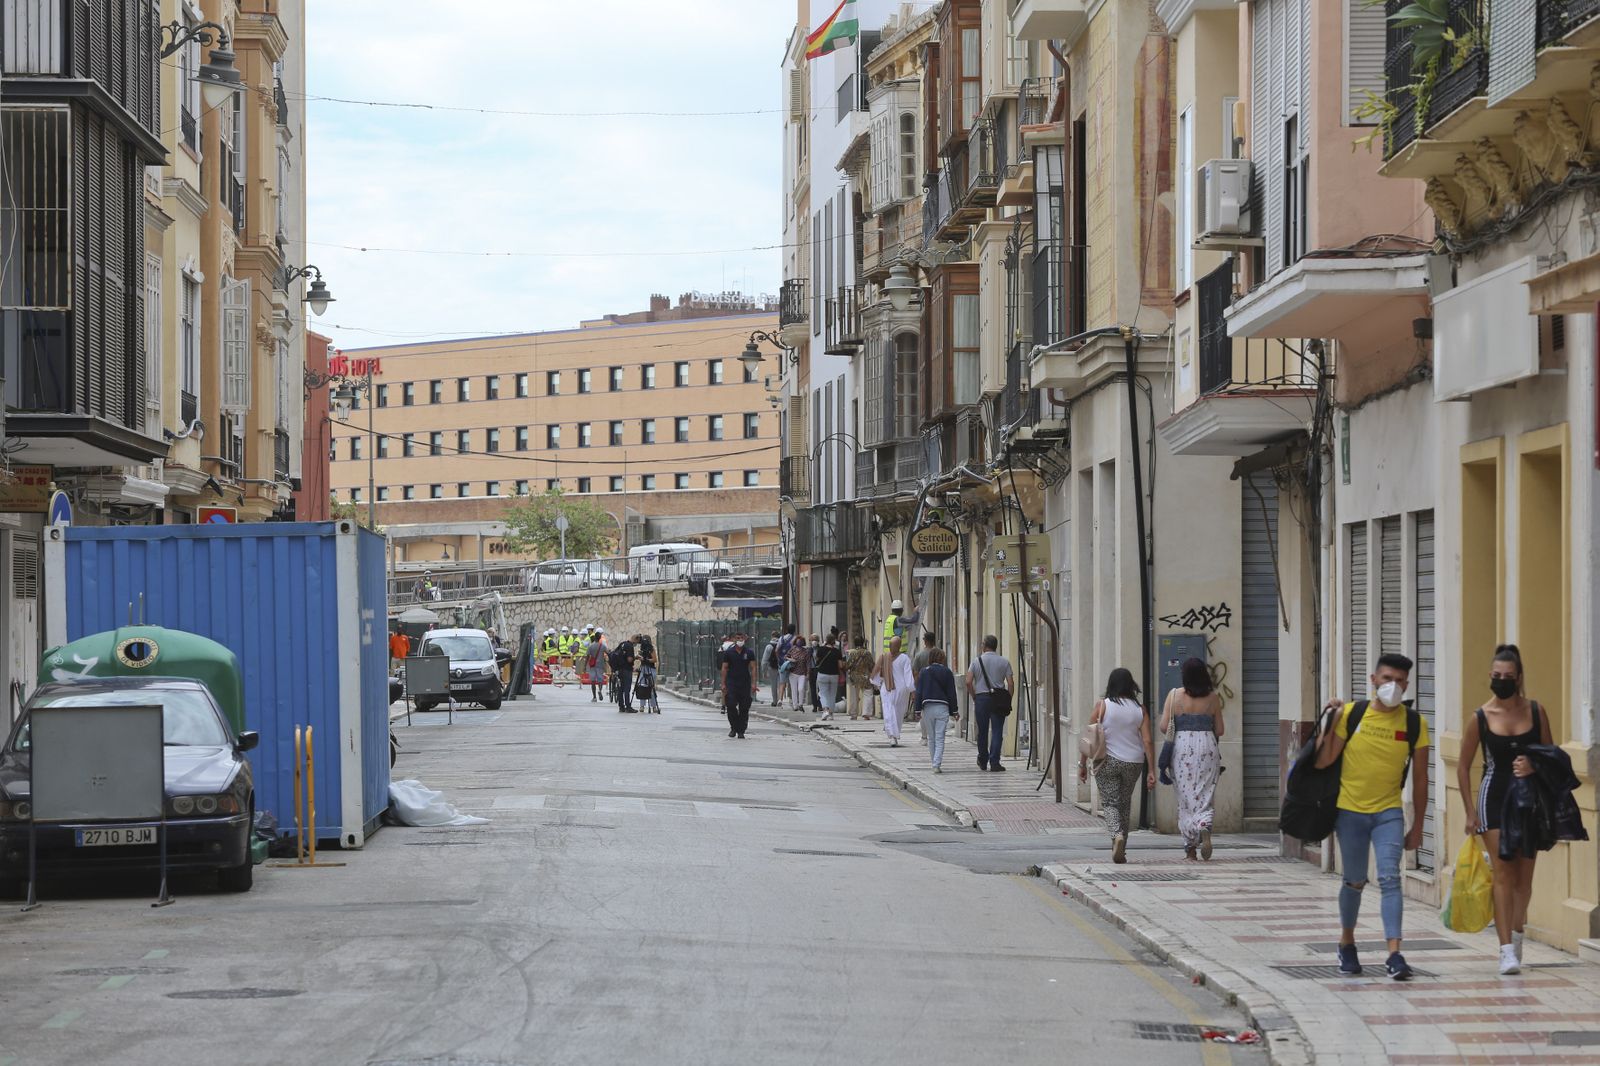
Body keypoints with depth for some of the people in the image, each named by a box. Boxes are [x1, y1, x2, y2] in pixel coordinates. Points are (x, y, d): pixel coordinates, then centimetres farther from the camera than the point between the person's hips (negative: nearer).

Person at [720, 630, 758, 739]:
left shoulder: (749, 653, 5)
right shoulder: (728, 653, 4)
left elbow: (753, 668, 3)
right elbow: (724, 668, 5)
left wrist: (753, 683, -6)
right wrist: (723, 684, -2)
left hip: (745, 683, 1)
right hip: (731, 682, -1)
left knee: (744, 708, 1)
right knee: (731, 705, -10)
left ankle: (741, 731, 8)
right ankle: (734, 727, 9)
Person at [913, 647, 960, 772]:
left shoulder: (924, 672, 1)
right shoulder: (947, 672, 2)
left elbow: (919, 692, 0)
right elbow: (952, 693, 4)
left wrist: (918, 710, 4)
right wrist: (953, 711, 9)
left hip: (928, 708, 0)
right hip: (943, 708, 0)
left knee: (931, 738, 12)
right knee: (940, 738, -2)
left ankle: (935, 764, 18)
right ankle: (937, 764, -15)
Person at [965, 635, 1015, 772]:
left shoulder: (977, 661, 2)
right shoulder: (1004, 662, 2)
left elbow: (968, 682, -5)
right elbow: (1010, 683, -4)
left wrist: (974, 697, 6)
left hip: (981, 697, 1)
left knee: (982, 731, 11)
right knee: (997, 731, -1)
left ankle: (983, 761, 23)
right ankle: (994, 762, -9)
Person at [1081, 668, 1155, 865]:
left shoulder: (1102, 706, -6)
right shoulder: (1139, 710, -1)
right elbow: (1147, 742, -4)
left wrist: (1082, 764, 3)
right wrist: (1151, 772, -2)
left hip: (1107, 762, -3)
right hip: (1133, 763, 3)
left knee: (1110, 802, 3)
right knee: (1125, 804, 16)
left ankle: (1117, 835, -25)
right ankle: (1121, 850, 20)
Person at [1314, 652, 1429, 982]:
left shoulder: (1414, 723, -3)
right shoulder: (1351, 714, -5)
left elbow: (1419, 778, 3)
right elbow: (1323, 761, -7)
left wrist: (1417, 826, 3)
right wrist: (1330, 723, -17)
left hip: (1388, 812, 0)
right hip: (1350, 810, 0)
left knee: (1390, 878, -14)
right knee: (1354, 881, 11)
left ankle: (1394, 954, -19)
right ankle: (1347, 942, 34)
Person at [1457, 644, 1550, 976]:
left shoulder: (1536, 711, 1)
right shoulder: (1481, 718, -4)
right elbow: (1463, 767, 3)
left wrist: (1534, 766, -12)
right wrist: (1471, 812, -1)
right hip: (1494, 799, -2)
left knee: (1524, 875, 9)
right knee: (1503, 873, -9)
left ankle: (1516, 932, 30)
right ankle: (1507, 949, -12)